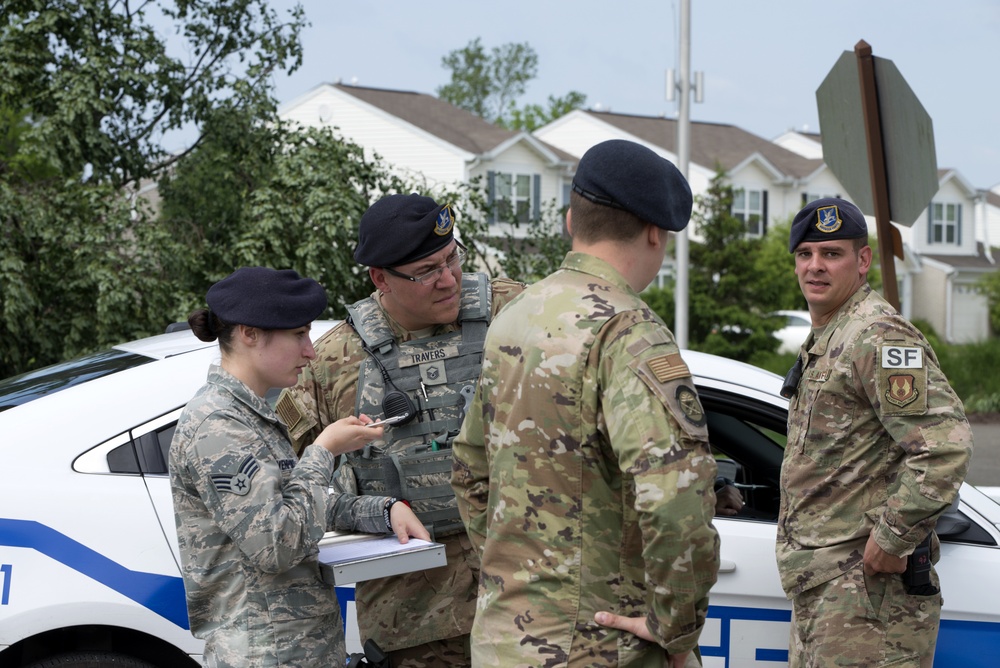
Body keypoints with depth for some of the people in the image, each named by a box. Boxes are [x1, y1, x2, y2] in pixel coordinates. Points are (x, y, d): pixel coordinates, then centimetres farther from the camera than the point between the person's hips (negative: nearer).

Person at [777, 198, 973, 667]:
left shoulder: (878, 337, -16)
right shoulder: (823, 340, 18)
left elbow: (945, 444, -26)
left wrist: (891, 540, -22)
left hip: (866, 582, -11)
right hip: (819, 580, 11)